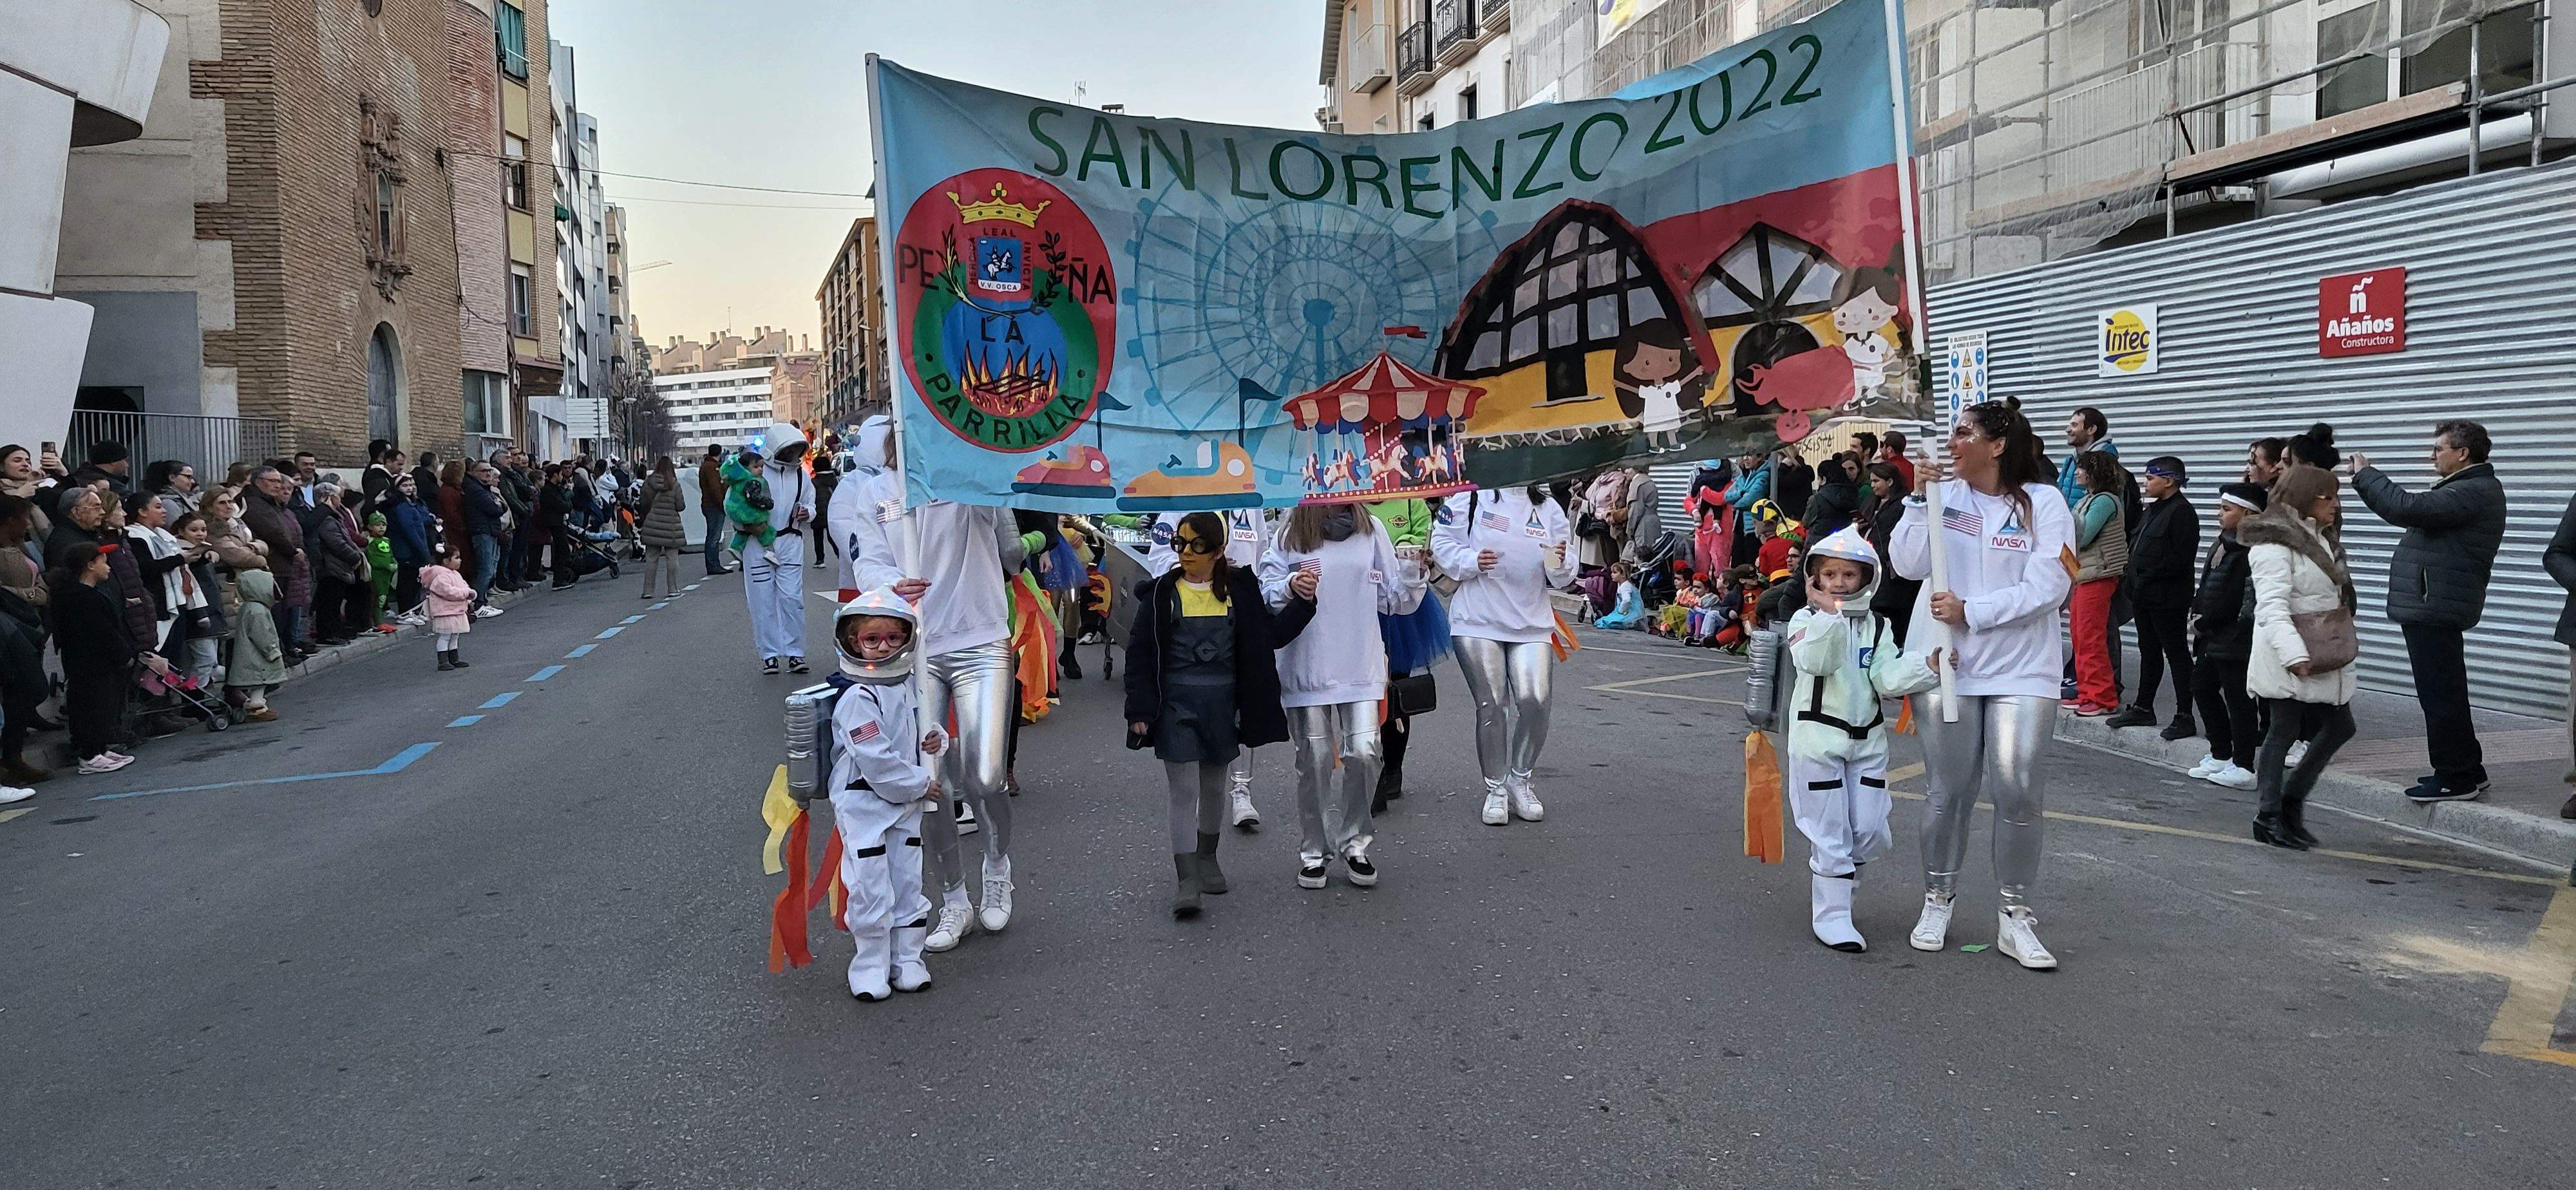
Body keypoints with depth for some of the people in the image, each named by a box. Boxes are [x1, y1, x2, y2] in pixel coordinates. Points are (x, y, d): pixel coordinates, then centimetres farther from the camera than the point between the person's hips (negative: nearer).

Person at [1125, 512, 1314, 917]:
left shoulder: (1239, 590, 2)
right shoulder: (1161, 593, -3)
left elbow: (1272, 635, 8)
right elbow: (1140, 653, -2)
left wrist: (1303, 602, -5)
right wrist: (1139, 711, -6)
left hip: (1223, 702, 3)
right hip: (1176, 703, -3)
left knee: (1215, 788, 16)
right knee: (1184, 792, -7)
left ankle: (1207, 860, 35)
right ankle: (1186, 881, -6)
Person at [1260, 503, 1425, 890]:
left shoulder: (1371, 531, 7)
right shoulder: (1290, 537, 0)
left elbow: (1392, 599, 10)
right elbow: (1265, 594, -2)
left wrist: (1412, 573, -8)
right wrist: (1290, 587, -21)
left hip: (1361, 667, 1)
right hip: (1306, 670, -1)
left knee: (1363, 753, -9)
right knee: (1314, 762, 4)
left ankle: (1354, 845, 12)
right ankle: (1315, 852, 21)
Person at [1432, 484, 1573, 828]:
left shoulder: (1548, 509, 9)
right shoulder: (1470, 498, -2)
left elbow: (1559, 580, 12)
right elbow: (1442, 543, 0)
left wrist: (1559, 565, -11)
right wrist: (1473, 562, -16)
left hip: (1533, 624, 3)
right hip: (1478, 622, -2)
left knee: (1536, 700, -11)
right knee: (1491, 706, -1)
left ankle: (1522, 779, 13)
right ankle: (1496, 787, 16)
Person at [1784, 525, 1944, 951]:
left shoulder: (1877, 625, 8)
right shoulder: (1806, 619, -4)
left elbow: (1888, 677, -5)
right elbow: (1815, 662, -23)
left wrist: (1928, 666, -20)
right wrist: (1829, 612, -26)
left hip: (1867, 740, 4)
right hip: (1818, 739, -4)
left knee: (1871, 833, 4)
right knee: (1830, 833, -1)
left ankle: (1831, 875, 32)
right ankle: (1832, 917, 7)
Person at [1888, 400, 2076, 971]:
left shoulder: (2043, 502, -4)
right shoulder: (1945, 494, 4)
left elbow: (2047, 587, -12)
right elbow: (1908, 564, -5)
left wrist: (1970, 611, -14)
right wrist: (1919, 499, -12)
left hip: (2021, 671, -2)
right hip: (1947, 665, 2)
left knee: (2017, 792, -5)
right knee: (1949, 793, 7)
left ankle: (2015, 916, 11)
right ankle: (1938, 902, 24)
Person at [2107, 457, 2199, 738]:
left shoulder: (2182, 512, -13)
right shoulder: (2152, 510, 16)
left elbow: (2180, 558, -21)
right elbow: (2136, 546, 21)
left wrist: (2147, 578, -17)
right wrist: (2135, 581, 8)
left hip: (2168, 598, -9)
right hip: (2144, 596, 9)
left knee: (2176, 653, -3)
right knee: (2149, 651, 16)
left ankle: (2184, 717, 1)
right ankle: (2143, 707, 25)